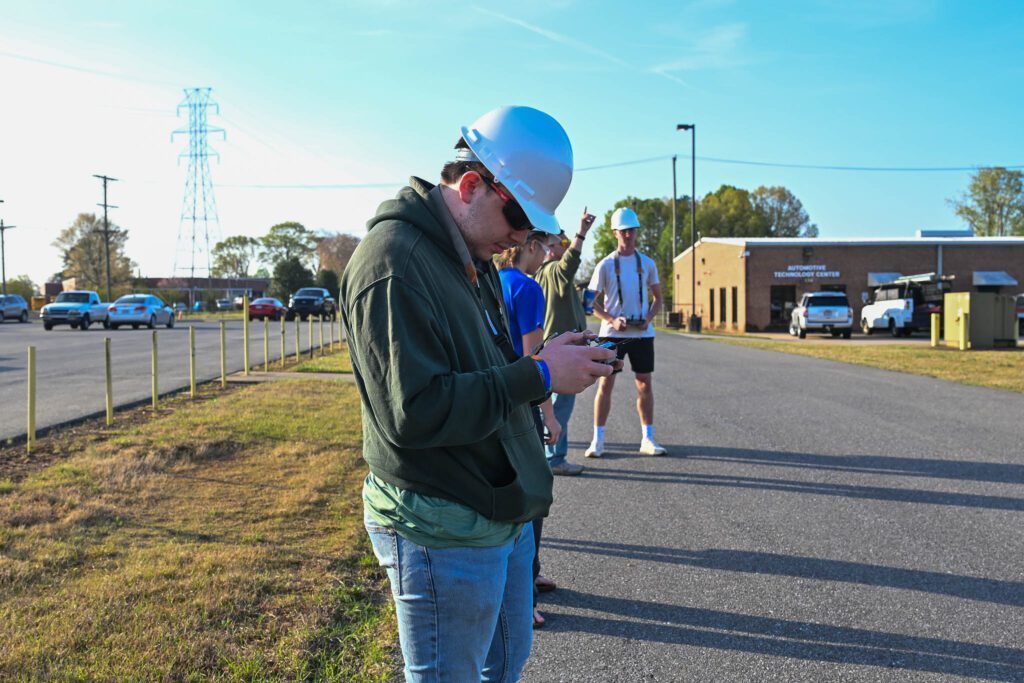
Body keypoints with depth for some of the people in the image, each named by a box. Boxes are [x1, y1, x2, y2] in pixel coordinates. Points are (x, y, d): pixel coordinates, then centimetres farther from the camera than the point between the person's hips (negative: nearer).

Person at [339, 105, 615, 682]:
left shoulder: (474, 256, 12)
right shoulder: (393, 262, -21)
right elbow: (413, 413, -28)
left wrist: (552, 366, 1)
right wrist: (538, 375, -24)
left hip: (503, 513, 10)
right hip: (443, 535, -10)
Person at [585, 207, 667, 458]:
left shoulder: (647, 263, 7)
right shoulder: (605, 265, 0)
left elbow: (658, 298, 13)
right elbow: (593, 302, 1)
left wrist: (648, 318, -7)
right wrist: (612, 320, -16)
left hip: (642, 333, 2)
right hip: (612, 333, -2)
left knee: (645, 385, 5)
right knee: (605, 384, -2)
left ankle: (647, 439, 14)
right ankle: (597, 440, 4)